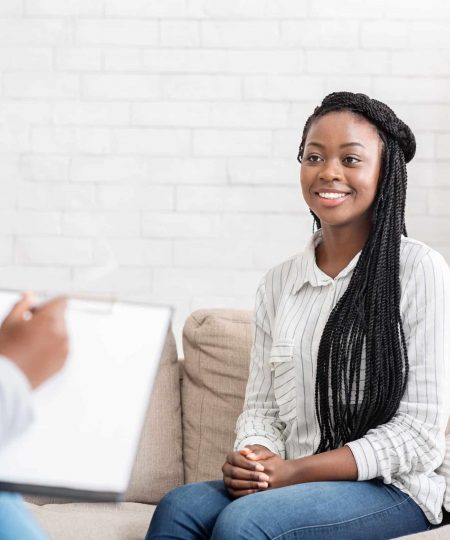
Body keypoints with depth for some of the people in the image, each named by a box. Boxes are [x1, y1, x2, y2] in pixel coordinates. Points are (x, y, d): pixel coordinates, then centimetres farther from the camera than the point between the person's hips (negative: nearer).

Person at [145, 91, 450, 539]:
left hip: (393, 488, -4)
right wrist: (253, 457, -13)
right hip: (293, 482, 4)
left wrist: (295, 471, -15)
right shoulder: (278, 283, 12)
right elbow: (261, 408, 12)